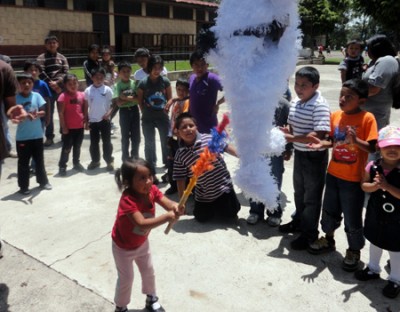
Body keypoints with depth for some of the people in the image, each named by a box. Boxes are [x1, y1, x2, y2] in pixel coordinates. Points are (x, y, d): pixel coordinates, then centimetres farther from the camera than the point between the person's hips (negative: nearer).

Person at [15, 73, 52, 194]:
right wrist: (26, 114, -24)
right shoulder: (16, 98, -6)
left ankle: (43, 181, 30)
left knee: (39, 160, 15)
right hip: (22, 136, -2)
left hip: (37, 135, 2)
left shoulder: (37, 96, -1)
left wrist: (36, 114, -24)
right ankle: (23, 186, 16)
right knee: (23, 162, 6)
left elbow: (43, 112, -3)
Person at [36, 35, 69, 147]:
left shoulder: (62, 57, 11)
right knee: (49, 113, 1)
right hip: (48, 89, -2)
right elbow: (41, 73, -8)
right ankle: (49, 137, 9)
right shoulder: (41, 58, 2)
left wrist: (58, 82, -14)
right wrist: (51, 84, -15)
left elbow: (66, 72, 0)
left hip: (61, 88, 2)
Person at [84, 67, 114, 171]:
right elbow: (85, 106, 5)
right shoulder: (88, 90, 0)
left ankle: (109, 161, 16)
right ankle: (95, 161, 25)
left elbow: (113, 104, -3)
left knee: (106, 142, 6)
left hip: (105, 120, -2)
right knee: (94, 142, 11)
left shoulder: (107, 90, -5)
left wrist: (108, 113, -18)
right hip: (93, 121, 2)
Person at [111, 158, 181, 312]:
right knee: (126, 278, 10)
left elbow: (167, 204, -28)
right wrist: (167, 217, -60)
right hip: (123, 246, -6)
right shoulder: (128, 200, -40)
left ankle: (151, 299, 46)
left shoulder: (152, 190, -19)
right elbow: (142, 224, -50)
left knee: (148, 271, 21)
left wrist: (174, 206, -52)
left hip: (141, 242, 6)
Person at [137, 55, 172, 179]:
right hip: (148, 119, -1)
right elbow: (140, 101, 2)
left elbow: (169, 98, 6)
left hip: (163, 117, 1)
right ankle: (152, 172, 16)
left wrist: (165, 109, -1)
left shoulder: (165, 81, -4)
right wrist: (145, 112, 1)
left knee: (166, 143, 7)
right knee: (149, 144, 6)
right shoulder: (143, 83, -8)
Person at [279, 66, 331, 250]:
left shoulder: (320, 105, -22)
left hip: (315, 156, -8)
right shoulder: (295, 103, 3)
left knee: (312, 196, 6)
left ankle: (310, 233, 22)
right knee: (299, 191, 23)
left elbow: (318, 135, -29)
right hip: (299, 154, 8)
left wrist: (292, 138, -27)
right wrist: (287, 133, -8)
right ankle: (299, 221, 43)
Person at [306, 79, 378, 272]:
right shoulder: (336, 115, 0)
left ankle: (354, 251, 31)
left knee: (352, 218, 8)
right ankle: (328, 240, 43)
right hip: (333, 174, 5)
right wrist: (323, 143, -11)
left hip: (353, 179, -5)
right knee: (329, 211, 21)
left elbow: (372, 148, -17)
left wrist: (355, 140, -33)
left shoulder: (367, 118, -15)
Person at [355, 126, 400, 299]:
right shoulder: (373, 166, -11)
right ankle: (373, 268, 49)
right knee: (374, 242, 25)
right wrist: (375, 185, -23)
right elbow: (364, 186, -4)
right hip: (375, 214, 4)